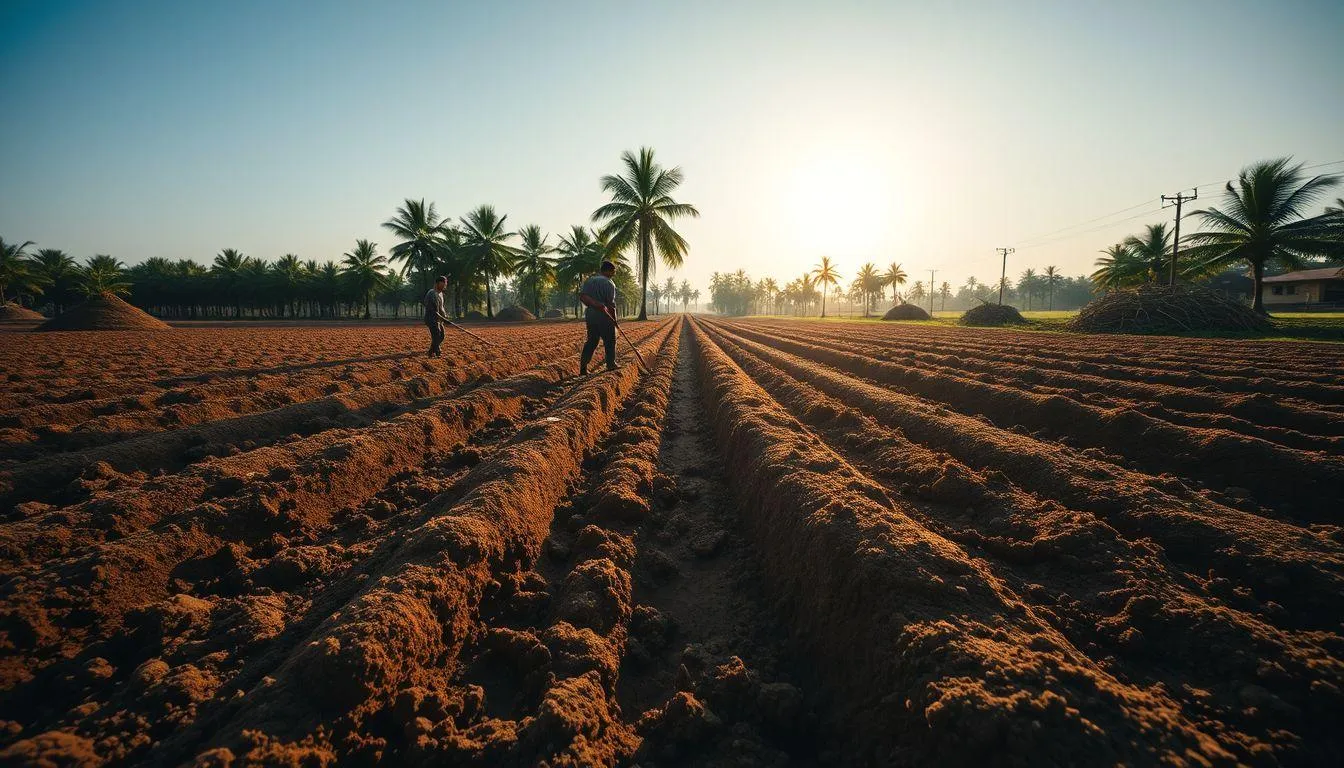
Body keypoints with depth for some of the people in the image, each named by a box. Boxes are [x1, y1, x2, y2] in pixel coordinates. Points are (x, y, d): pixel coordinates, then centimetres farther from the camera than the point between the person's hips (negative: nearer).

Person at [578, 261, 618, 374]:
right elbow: (611, 304, -12)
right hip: (605, 317, -6)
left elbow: (582, 296, -1)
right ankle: (611, 365, 18)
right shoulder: (608, 283, -10)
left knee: (591, 342, 10)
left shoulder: (588, 280, 11)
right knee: (610, 342, 9)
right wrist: (614, 319, -4)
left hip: (590, 315, 6)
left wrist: (594, 304, -7)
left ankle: (583, 368, 3)